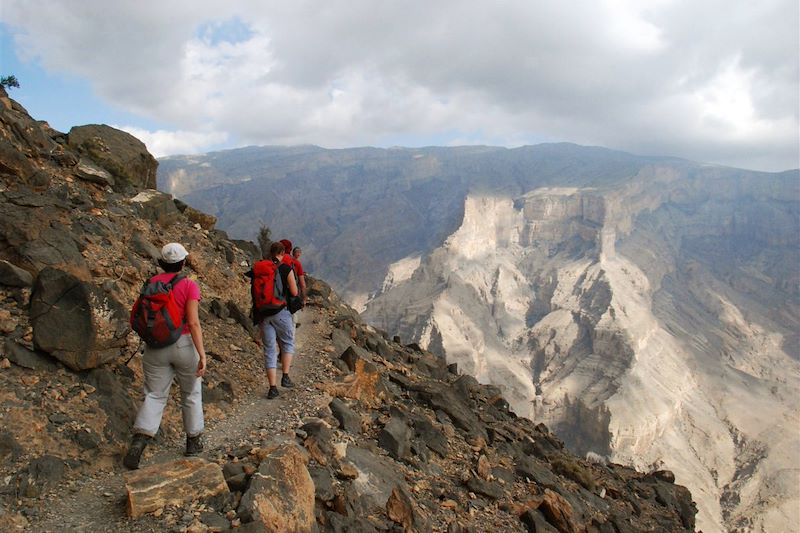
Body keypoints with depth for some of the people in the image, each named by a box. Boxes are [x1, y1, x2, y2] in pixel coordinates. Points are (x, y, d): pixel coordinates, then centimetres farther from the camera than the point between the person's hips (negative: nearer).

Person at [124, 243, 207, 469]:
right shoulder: (189, 286, -11)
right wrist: (202, 354, -18)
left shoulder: (151, 283, 1)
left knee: (154, 395, 8)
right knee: (191, 393, 15)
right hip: (184, 344, -3)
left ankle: (139, 441, -11)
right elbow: (193, 323, -18)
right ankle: (193, 441, 25)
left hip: (156, 346, 3)